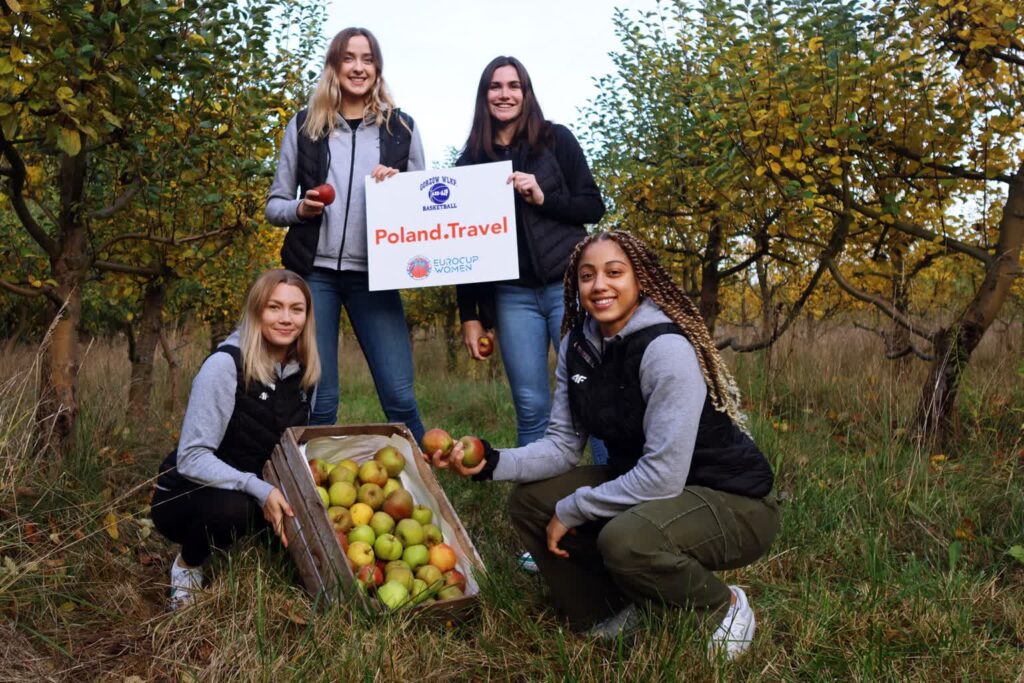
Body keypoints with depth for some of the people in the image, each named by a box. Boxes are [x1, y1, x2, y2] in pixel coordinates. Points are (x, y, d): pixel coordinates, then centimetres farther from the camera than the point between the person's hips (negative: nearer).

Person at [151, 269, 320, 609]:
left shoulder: (302, 370, -3)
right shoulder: (225, 365, -22)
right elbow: (192, 457, -25)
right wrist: (258, 489, -36)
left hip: (259, 494, 6)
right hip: (188, 497, -5)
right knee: (232, 509, -36)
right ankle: (187, 566, -2)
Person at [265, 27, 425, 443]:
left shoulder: (402, 128, 9)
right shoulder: (304, 126, 8)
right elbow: (274, 205, 11)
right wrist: (300, 209, -10)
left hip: (372, 275, 0)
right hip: (314, 272, 0)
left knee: (399, 396, -4)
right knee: (319, 400, 3)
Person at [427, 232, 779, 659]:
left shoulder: (666, 349, -26)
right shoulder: (578, 345, -3)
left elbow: (663, 475, -29)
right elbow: (563, 445, -3)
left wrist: (571, 511, -18)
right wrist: (492, 462, -20)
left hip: (732, 500, -7)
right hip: (641, 485, 7)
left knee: (626, 538, -35)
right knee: (530, 501, -4)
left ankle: (725, 606, -3)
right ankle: (612, 609, 14)